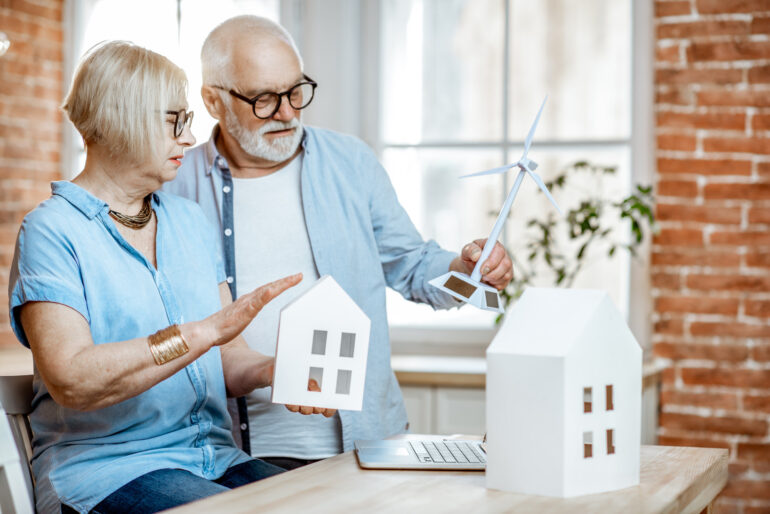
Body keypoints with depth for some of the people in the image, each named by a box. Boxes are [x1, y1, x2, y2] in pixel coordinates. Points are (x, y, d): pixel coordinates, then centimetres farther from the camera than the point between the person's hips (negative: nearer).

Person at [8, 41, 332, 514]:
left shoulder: (190, 220, 15)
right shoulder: (52, 231, -6)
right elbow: (70, 380, -20)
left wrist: (274, 370, -9)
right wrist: (204, 332, -25)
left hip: (216, 457, 6)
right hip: (104, 470, -6)